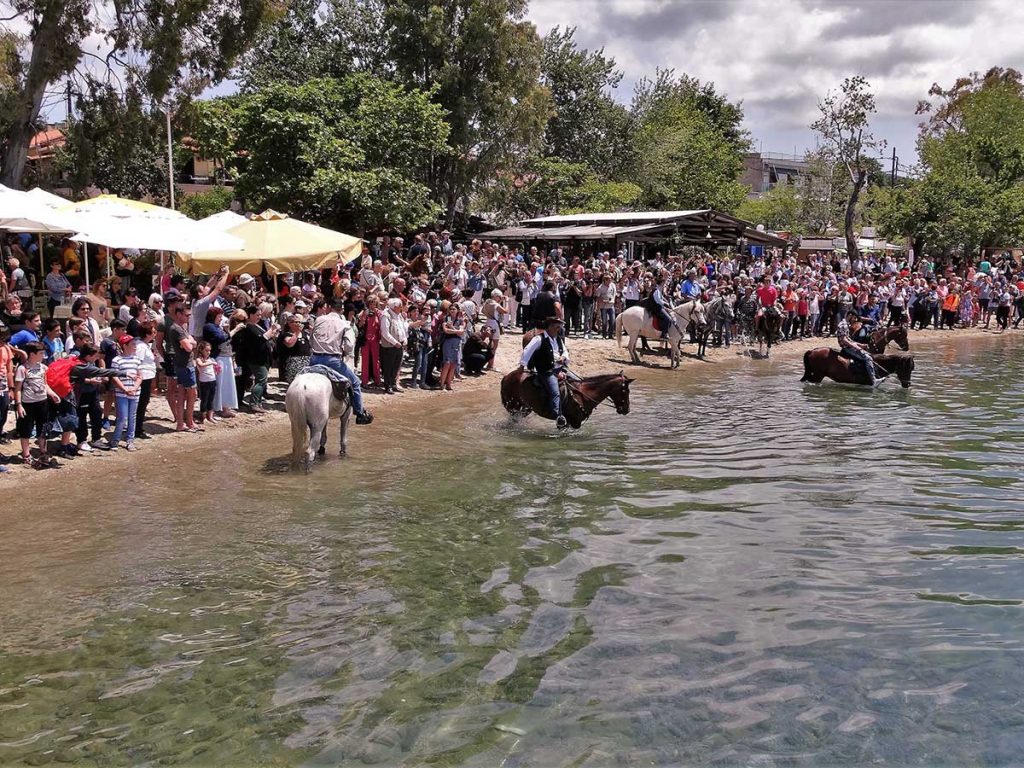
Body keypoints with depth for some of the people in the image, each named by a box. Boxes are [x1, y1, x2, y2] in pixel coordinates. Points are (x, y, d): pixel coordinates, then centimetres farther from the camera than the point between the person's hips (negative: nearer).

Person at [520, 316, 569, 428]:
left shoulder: (558, 339, 18)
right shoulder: (539, 339, -7)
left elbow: (565, 352, 26)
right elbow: (528, 351, -11)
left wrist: (563, 357, 2)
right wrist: (522, 365, -14)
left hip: (559, 368, 8)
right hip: (546, 372, -8)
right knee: (555, 393, -27)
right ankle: (558, 417, -39)